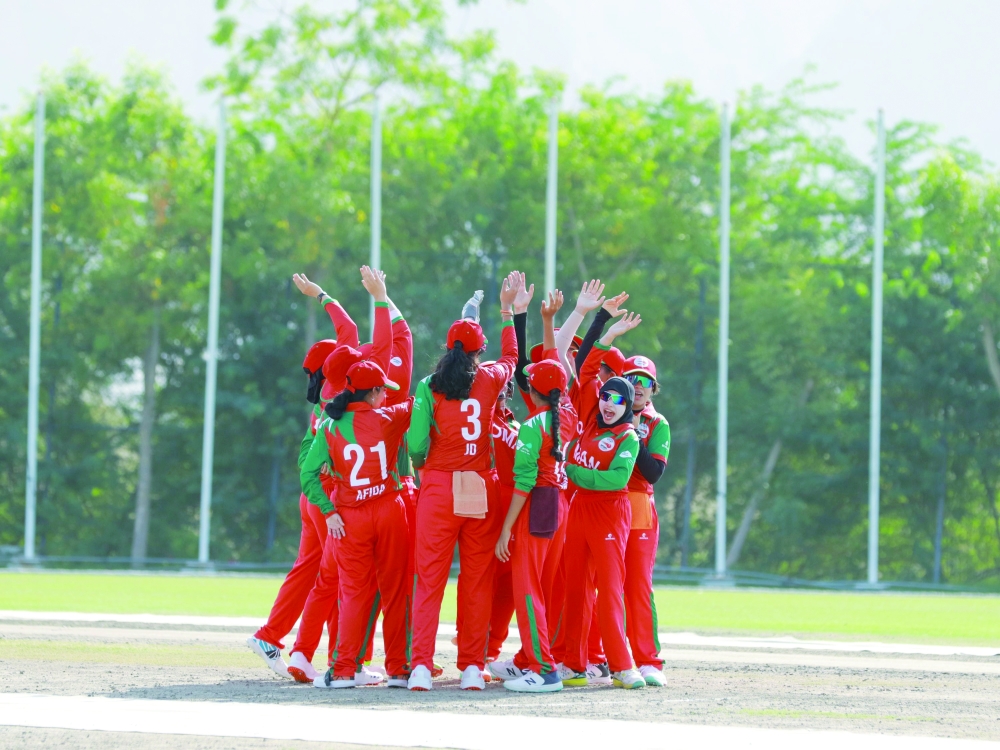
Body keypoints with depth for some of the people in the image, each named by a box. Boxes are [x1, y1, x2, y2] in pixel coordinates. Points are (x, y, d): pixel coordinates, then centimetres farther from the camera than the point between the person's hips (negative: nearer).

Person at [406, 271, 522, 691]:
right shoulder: (489, 380, 2)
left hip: (438, 486, -1)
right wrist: (507, 309, 36)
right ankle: (473, 667, 5)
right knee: (477, 580, 7)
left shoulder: (429, 388, -4)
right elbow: (511, 357, 25)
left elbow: (416, 441, -11)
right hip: (482, 488, 1)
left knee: (430, 578, 0)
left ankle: (421, 665, -9)